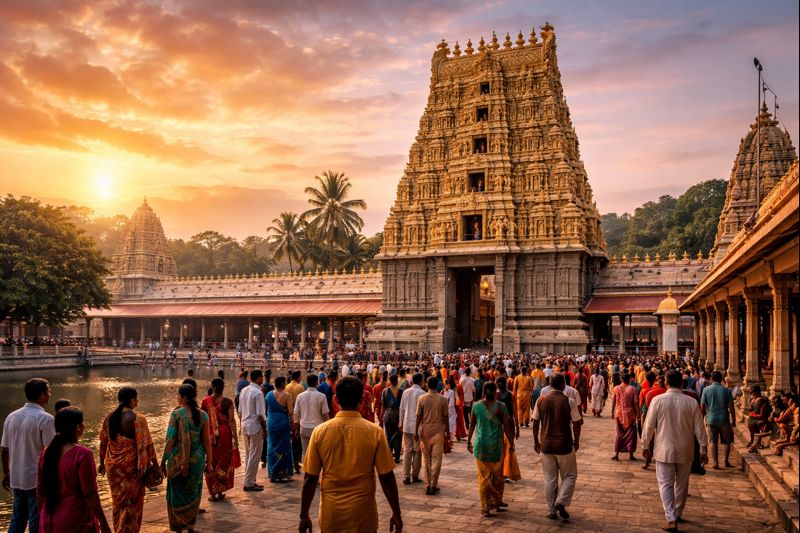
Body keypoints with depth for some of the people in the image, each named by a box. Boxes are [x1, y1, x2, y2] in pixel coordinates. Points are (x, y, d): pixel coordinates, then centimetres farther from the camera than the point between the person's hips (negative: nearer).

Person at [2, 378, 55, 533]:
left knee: (17, 520, 19)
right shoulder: (45, 418, -16)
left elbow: (5, 450, 8)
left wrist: (6, 474, 20)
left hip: (16, 479, 6)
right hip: (38, 480, -6)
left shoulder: (11, 417, 3)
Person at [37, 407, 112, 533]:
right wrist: (103, 523, -9)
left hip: (49, 523, 6)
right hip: (76, 523, -6)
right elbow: (90, 494, -17)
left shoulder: (47, 452, 1)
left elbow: (40, 492, 9)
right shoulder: (82, 454, -17)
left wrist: (43, 518, 21)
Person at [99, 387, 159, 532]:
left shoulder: (109, 417, 0)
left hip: (113, 466, 6)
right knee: (132, 503, 9)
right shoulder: (138, 419, -18)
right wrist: (156, 465, -10)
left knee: (118, 501, 22)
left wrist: (102, 463, 20)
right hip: (131, 466, -6)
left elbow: (103, 442, 8)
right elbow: (146, 445, -18)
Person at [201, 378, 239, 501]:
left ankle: (212, 493, 12)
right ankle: (220, 492, 14)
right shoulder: (227, 401, -8)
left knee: (211, 463, 10)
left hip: (210, 434, 1)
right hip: (224, 433, -1)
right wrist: (235, 437, -6)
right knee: (223, 463, 11)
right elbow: (231, 421, -11)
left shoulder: (205, 401, -2)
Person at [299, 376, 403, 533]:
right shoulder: (375, 432, -11)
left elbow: (310, 478, -4)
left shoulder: (320, 432, -7)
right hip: (363, 515, -1)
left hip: (330, 515, 1)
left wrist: (304, 515, 6)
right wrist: (396, 514, 2)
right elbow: (387, 477, -8)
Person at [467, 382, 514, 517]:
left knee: (484, 476, 9)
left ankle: (485, 507, 11)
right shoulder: (501, 406, -8)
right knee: (498, 475, 17)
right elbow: (506, 427, -6)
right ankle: (497, 501, 28)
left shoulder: (476, 406, -2)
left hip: (480, 445, 2)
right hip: (496, 444, -1)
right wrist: (511, 443, 4)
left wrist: (469, 441, 17)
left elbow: (472, 425, 5)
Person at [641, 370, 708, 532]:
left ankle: (671, 519, -9)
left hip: (664, 450, -2)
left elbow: (649, 425, -6)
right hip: (685, 451, 3)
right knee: (682, 483, 19)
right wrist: (703, 450, 9)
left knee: (666, 484, 2)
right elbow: (699, 428, -1)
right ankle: (678, 514, 33)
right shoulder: (691, 402, -6)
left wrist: (645, 445, 6)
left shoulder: (658, 400, -11)